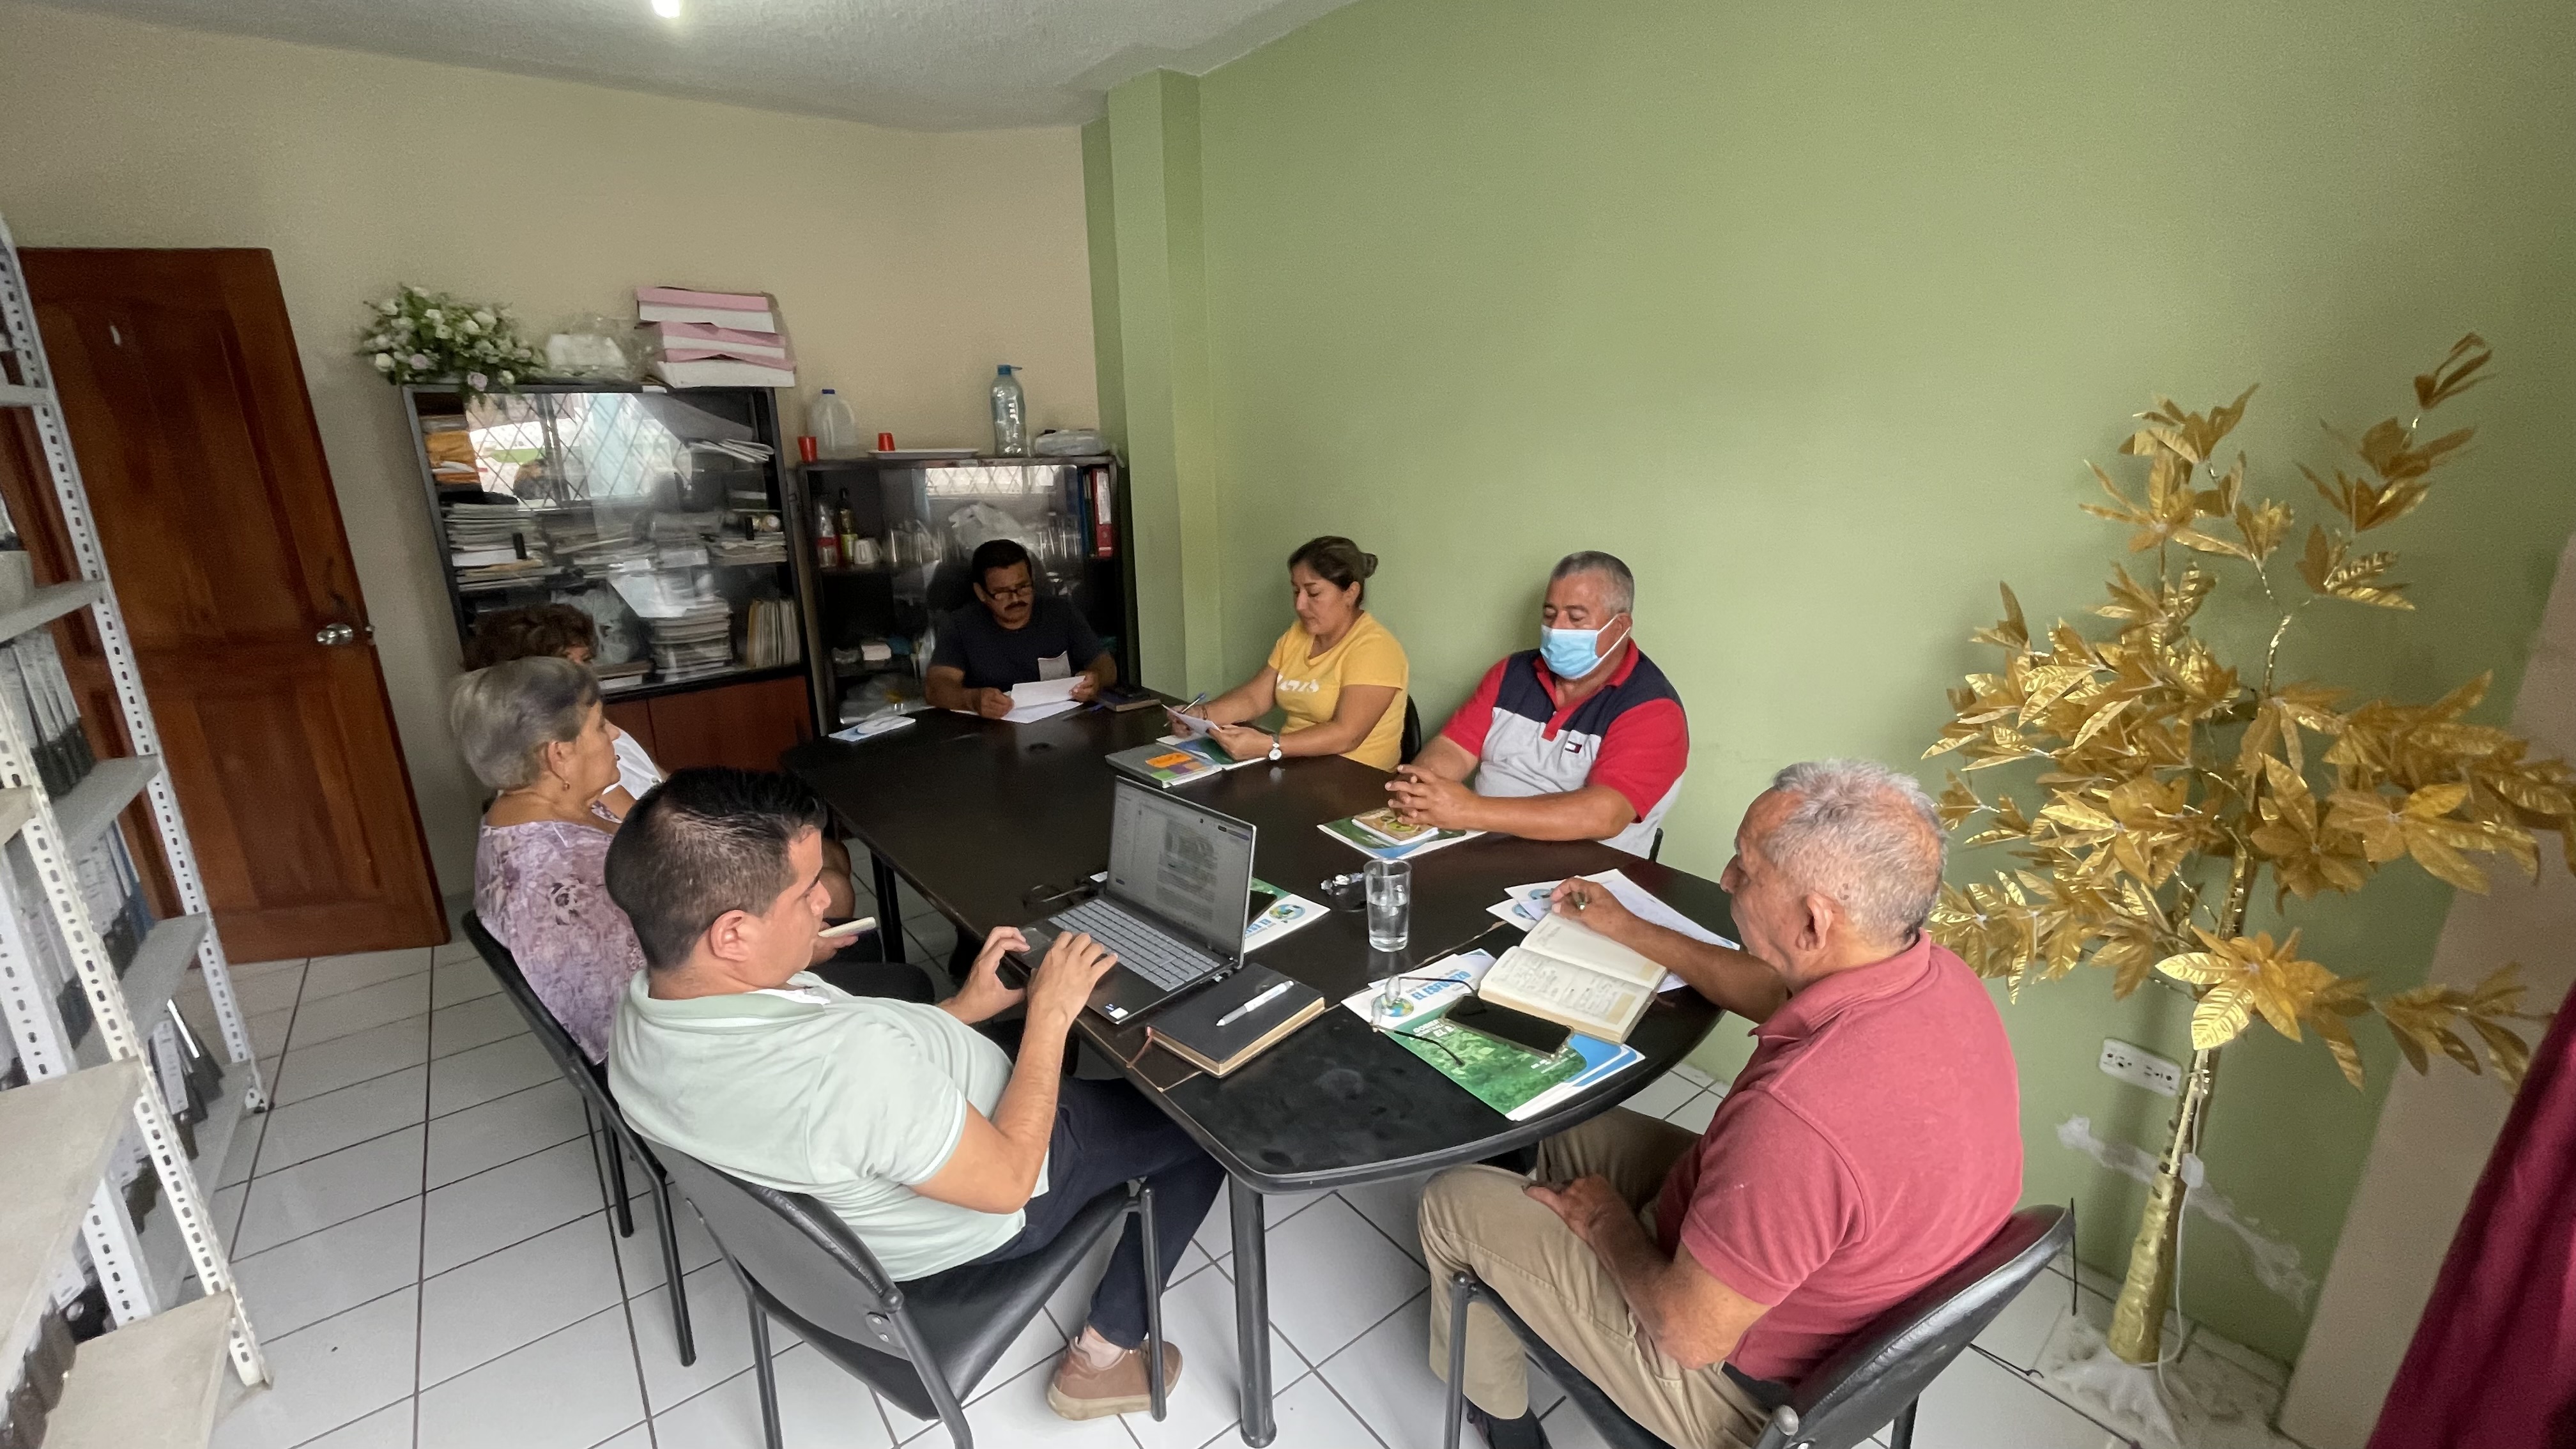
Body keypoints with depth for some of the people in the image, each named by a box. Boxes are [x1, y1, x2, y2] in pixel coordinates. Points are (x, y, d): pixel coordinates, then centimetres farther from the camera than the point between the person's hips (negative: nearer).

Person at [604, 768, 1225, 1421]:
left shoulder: (644, 1012, -16)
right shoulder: (848, 1063, -43)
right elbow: (1010, 1181, -28)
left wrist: (962, 1009, -2)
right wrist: (1050, 1013, -19)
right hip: (987, 1209, -7)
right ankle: (1105, 1354, 17)